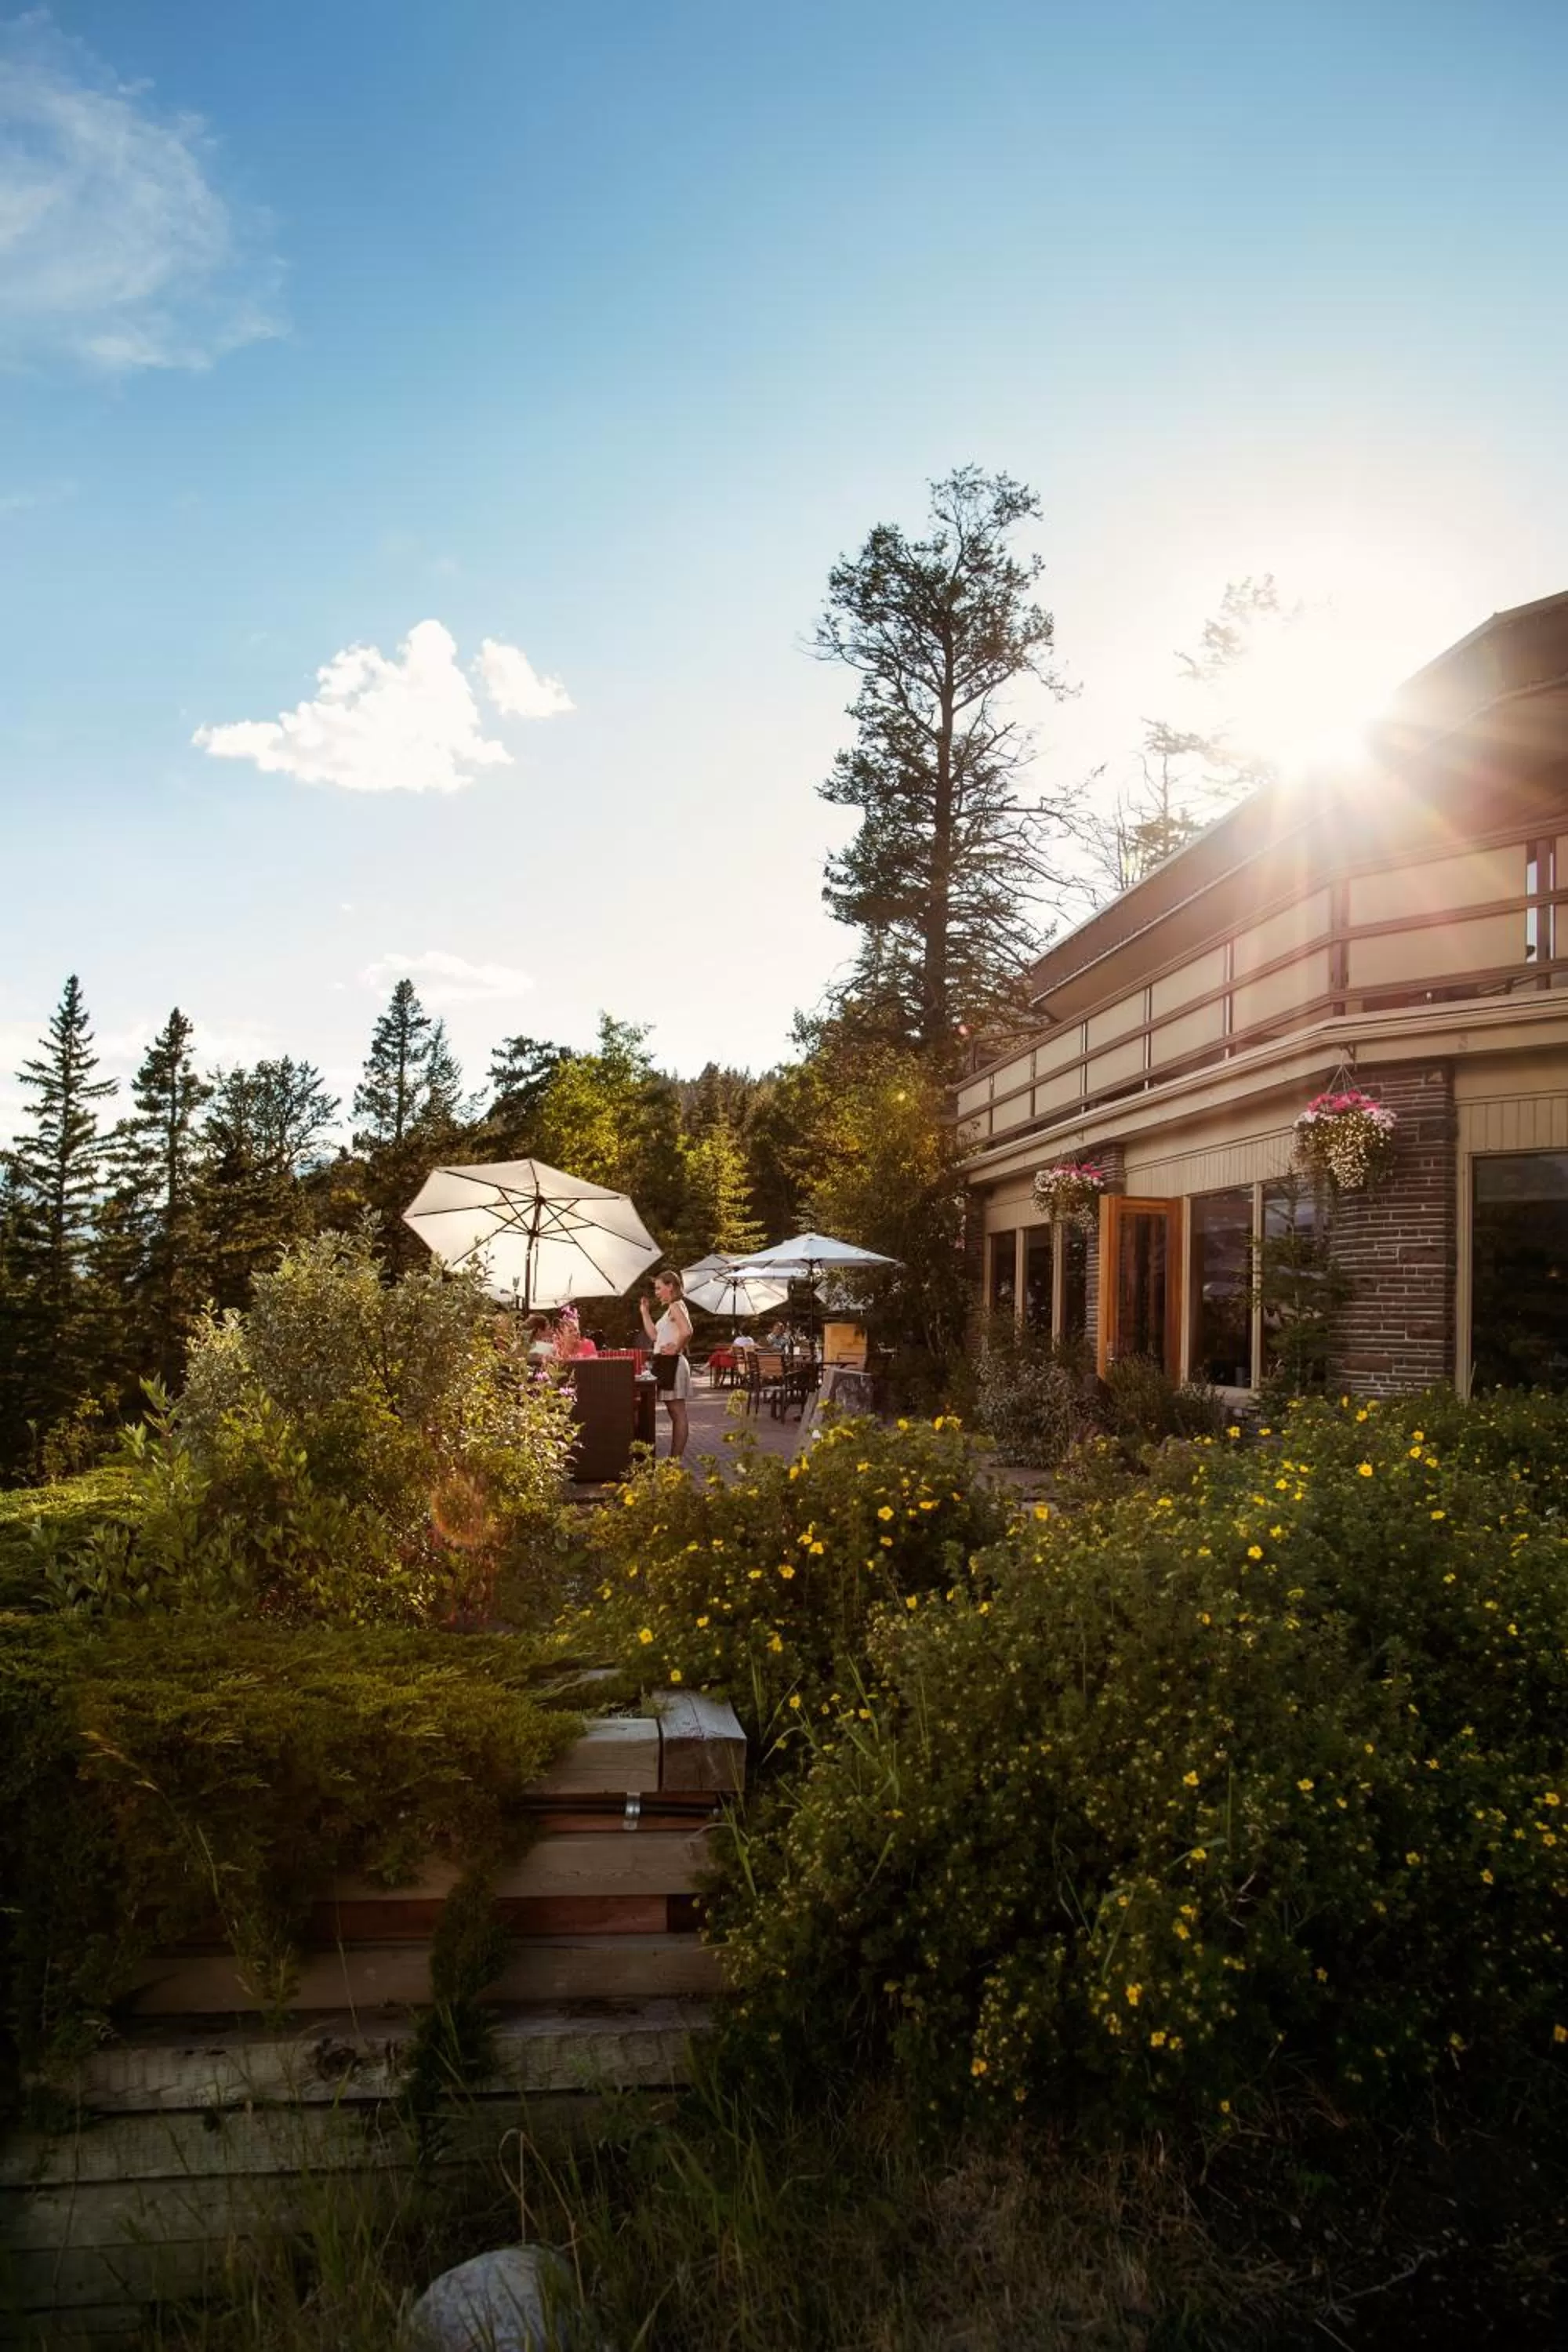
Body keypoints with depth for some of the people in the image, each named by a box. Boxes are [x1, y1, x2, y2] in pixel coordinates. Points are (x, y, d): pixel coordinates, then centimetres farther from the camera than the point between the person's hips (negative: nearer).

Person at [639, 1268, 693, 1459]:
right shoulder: (671, 1308, 18)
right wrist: (645, 1312, 17)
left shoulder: (676, 1306, -11)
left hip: (671, 1364, -10)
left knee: (678, 1413, -7)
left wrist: (676, 1349, -17)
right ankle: (674, 1458, 13)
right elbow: (654, 1335, 18)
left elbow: (687, 1332, -29)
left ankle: (676, 1459, -5)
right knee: (675, 1413, 10)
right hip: (666, 1364, 10)